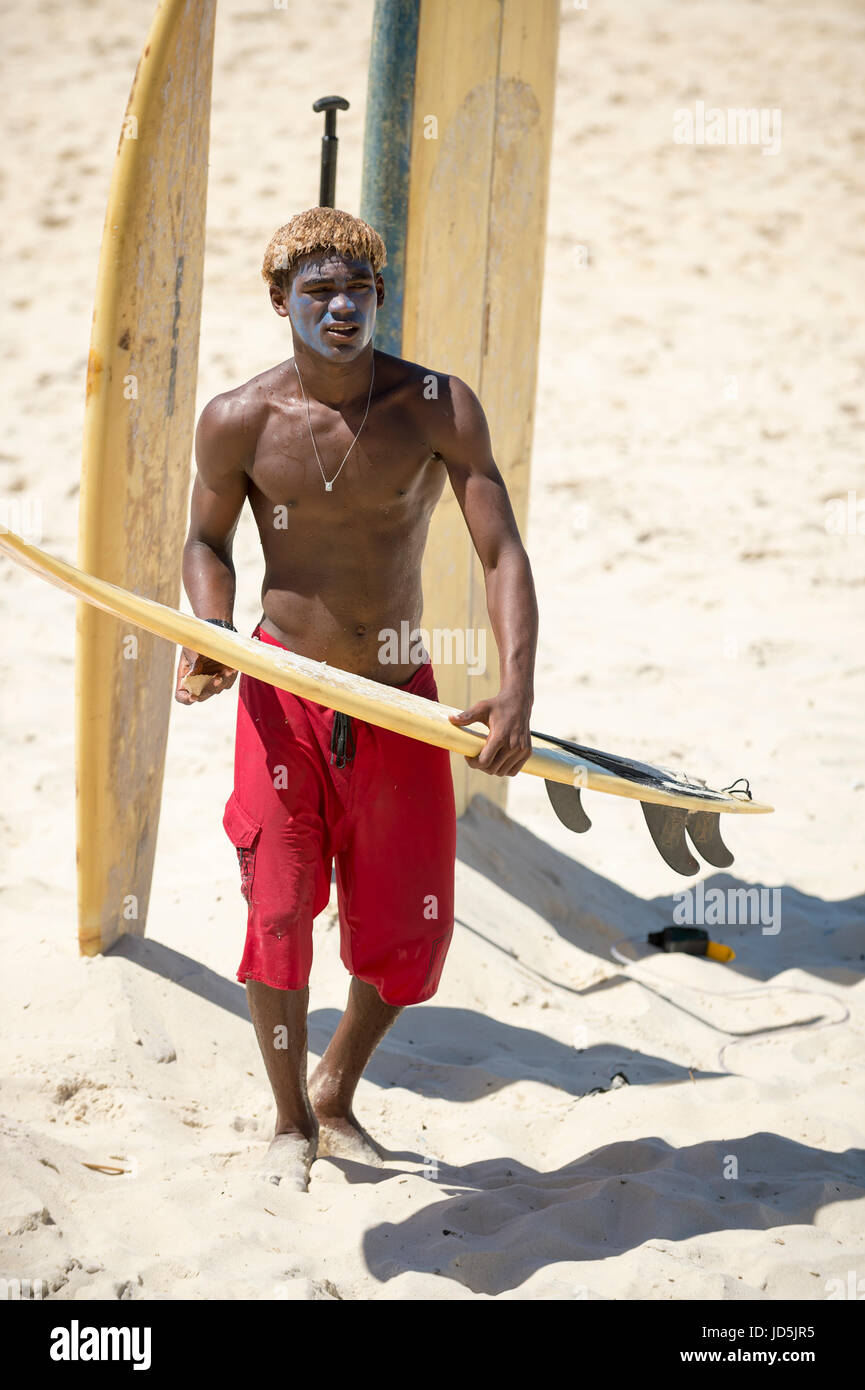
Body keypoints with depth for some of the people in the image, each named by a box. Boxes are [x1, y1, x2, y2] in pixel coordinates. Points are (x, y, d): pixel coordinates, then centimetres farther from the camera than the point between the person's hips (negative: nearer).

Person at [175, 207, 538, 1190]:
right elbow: (207, 541, 8)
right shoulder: (238, 421, -9)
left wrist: (517, 688, -28)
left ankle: (336, 1097, 34)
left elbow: (501, 551, -14)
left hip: (399, 700, 1)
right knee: (276, 915, -3)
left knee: (410, 929, 7)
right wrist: (212, 633, -13)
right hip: (283, 691, -1)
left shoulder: (439, 408, -11)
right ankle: (290, 1119, 23)